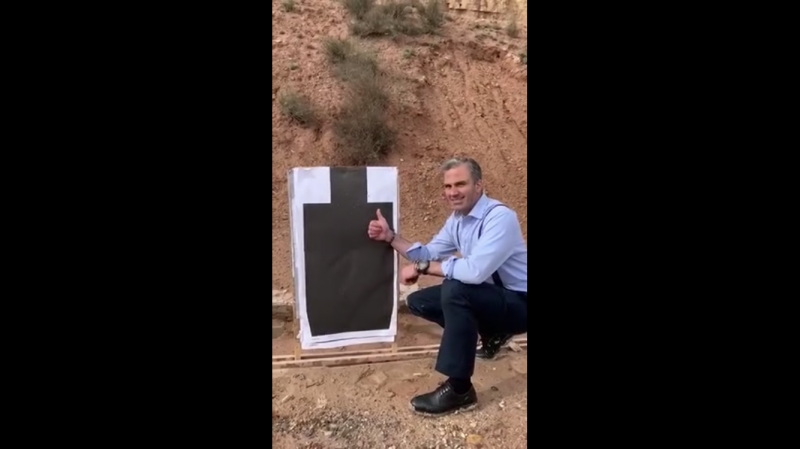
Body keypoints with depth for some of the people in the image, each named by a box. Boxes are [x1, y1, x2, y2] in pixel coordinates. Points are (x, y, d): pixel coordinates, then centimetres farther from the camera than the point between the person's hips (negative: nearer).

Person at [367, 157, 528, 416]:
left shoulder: (500, 217, -25)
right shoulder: (457, 219, 3)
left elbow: (475, 271, -37)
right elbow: (428, 254, 9)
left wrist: (421, 268, -27)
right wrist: (390, 237, -5)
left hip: (518, 303, -9)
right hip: (487, 296, 9)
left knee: (454, 290, -34)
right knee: (418, 302, 7)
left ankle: (459, 390, -23)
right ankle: (491, 334, 17)